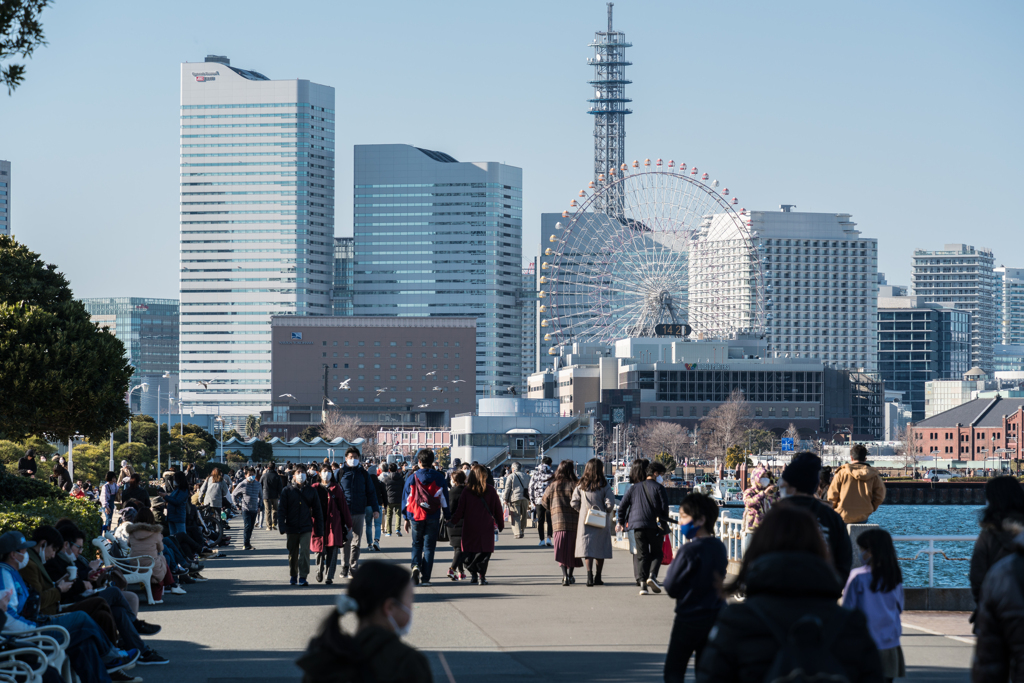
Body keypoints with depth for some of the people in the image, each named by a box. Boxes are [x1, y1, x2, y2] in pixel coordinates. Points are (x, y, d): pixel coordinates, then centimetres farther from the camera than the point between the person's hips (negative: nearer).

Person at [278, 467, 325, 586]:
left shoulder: (311, 491, 7)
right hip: (291, 528, 0)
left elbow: (317, 510, 10)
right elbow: (281, 509, 0)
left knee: (304, 552, -12)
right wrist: (282, 526, -10)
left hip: (306, 528, 0)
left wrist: (319, 529, 5)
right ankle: (293, 576, 26)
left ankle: (302, 577, -10)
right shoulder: (287, 490, 3)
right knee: (292, 553, 10)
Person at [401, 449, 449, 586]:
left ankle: (416, 565, -11)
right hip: (433, 518, 0)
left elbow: (406, 499, 4)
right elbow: (445, 499, 3)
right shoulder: (439, 478, 0)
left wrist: (406, 518, 11)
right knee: (429, 546, 6)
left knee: (417, 544, 16)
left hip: (416, 516, 0)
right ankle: (425, 576, 2)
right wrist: (447, 517, 10)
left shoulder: (412, 478, 0)